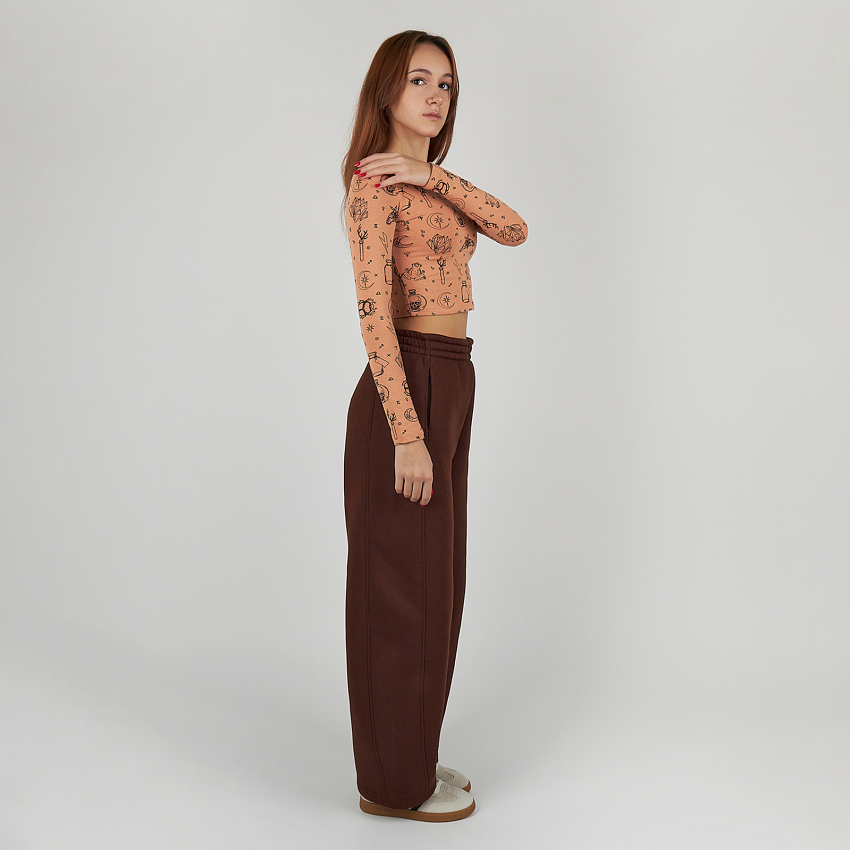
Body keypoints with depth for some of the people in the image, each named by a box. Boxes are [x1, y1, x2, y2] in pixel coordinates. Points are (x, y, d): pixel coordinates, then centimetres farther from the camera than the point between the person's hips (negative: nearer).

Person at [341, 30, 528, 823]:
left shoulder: (429, 184, 18)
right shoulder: (375, 181, -11)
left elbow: (514, 228, 1)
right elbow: (374, 313, -20)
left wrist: (436, 175, -12)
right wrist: (408, 434, -24)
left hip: (450, 387, 10)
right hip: (408, 389, -10)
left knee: (434, 580, 15)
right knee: (403, 585, -1)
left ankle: (410, 756, 30)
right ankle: (395, 782, 14)